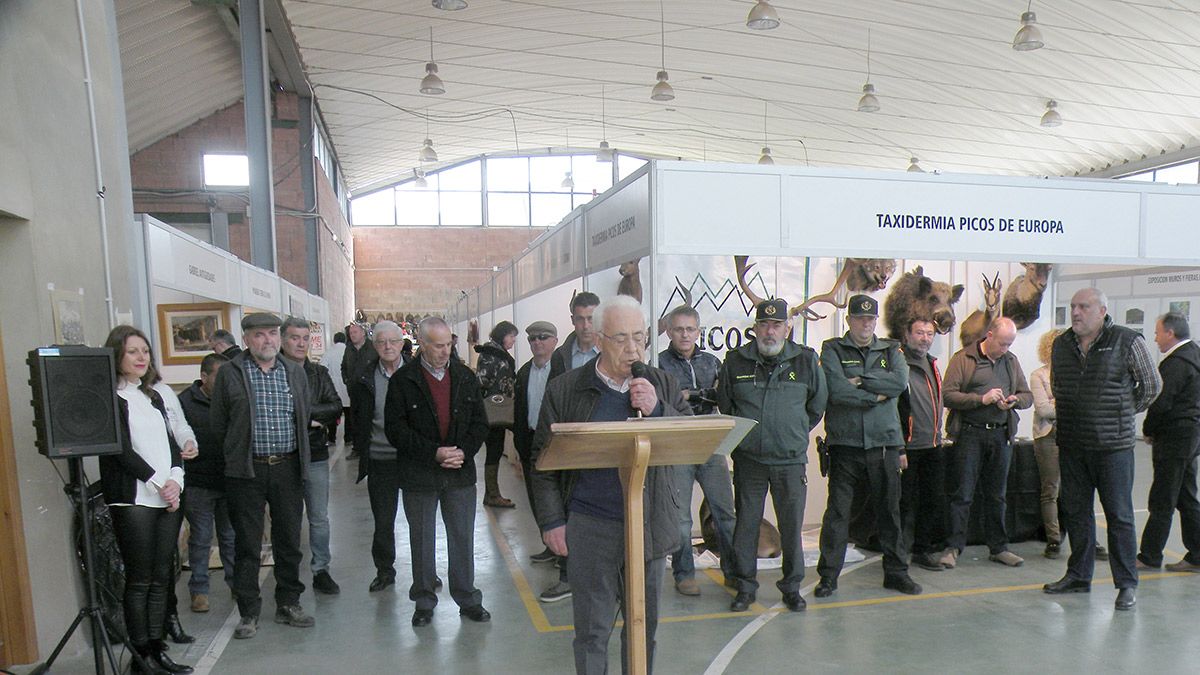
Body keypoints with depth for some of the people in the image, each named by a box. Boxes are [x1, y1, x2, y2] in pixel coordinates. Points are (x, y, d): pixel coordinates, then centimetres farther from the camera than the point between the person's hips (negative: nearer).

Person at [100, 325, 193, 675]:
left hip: (169, 498, 6)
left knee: (161, 578, 8)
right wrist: (158, 483, -10)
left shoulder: (153, 396, 17)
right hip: (134, 500, -6)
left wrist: (176, 478, -3)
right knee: (139, 581, 0)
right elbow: (122, 451, -10)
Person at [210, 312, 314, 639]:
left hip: (288, 468, 3)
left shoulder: (295, 373, 8)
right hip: (247, 471, -3)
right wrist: (240, 453, 8)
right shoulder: (229, 374, -2)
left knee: (289, 540, 11)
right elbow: (218, 423, 4)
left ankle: (288, 604, 25)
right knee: (247, 545, 5)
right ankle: (249, 613, 18)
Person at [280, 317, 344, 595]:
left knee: (319, 518, 11)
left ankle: (321, 570, 23)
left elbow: (336, 407, -3)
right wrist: (310, 419, -13)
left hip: (315, 456, 3)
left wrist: (303, 412, -15)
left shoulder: (319, 373, 7)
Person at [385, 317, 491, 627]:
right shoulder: (402, 380, -6)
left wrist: (464, 451, -11)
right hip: (419, 475, -2)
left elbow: (479, 423, 6)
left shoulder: (466, 377, 4)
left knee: (463, 538, 10)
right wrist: (434, 452, -17)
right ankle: (424, 601, 27)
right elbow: (395, 429, -10)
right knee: (422, 540, 11)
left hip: (460, 473, 2)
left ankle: (467, 598, 24)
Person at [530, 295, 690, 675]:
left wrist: (657, 411, -14)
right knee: (592, 630, 10)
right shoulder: (565, 390, -2)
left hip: (649, 526, 3)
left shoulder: (662, 386, 5)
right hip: (590, 529, -2)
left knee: (644, 626, 16)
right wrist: (551, 521, -4)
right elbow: (544, 459, 1)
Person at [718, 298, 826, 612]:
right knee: (746, 524, 8)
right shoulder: (735, 361, -1)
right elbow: (724, 404, 12)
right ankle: (745, 586, 22)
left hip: (791, 460, 0)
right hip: (748, 459, 0)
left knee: (792, 526, 7)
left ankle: (792, 587, 25)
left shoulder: (806, 360, -1)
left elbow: (818, 404, 13)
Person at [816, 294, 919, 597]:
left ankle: (896, 571, 27)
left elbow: (901, 381, -8)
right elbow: (837, 390, -14)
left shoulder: (890, 350, 12)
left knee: (889, 510, 12)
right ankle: (828, 575, 11)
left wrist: (860, 380, -11)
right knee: (837, 512, 1)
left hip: (884, 444, 3)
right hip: (845, 444, -3)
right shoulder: (832, 349, 2)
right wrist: (877, 395, -6)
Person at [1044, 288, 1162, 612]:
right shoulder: (1060, 345, 8)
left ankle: (1127, 583, 13)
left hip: (1113, 445, -4)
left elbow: (1152, 385, 4)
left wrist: (1124, 412, 9)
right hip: (1071, 445, 5)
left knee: (1119, 514, 1)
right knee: (1075, 511, 12)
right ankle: (1078, 575, 24)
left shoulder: (1127, 341, -5)